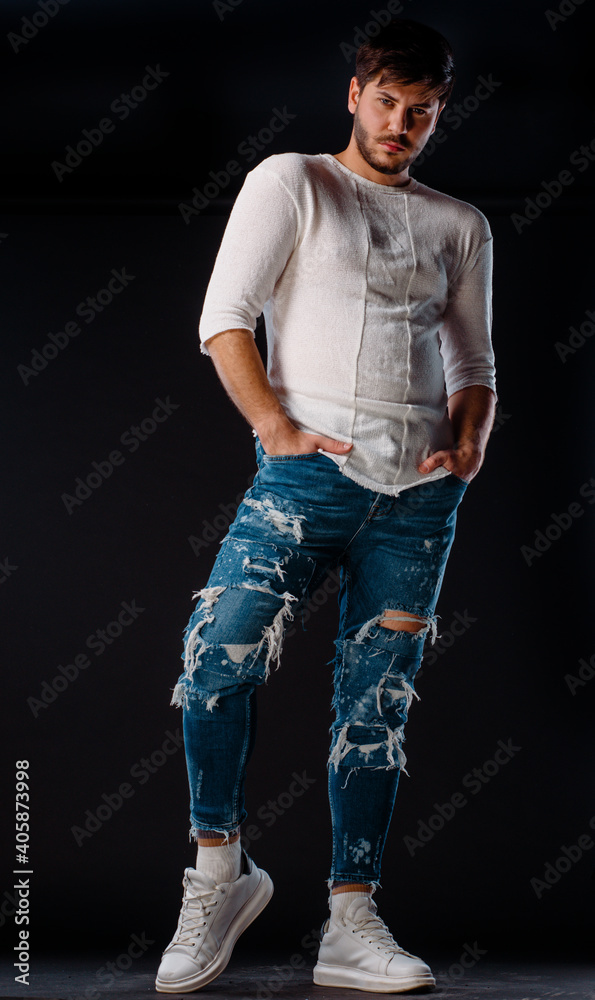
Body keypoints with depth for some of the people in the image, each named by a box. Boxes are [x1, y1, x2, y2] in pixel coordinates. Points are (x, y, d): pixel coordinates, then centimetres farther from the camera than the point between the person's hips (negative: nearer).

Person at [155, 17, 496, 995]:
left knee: (377, 701, 3)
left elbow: (474, 361, 22)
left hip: (421, 488, 3)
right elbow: (225, 316, 0)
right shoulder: (291, 181, 8)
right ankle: (220, 870, -1)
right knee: (221, 653, -20)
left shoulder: (460, 227, 20)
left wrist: (468, 440, 1)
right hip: (310, 467, -3)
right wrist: (276, 427, -11)